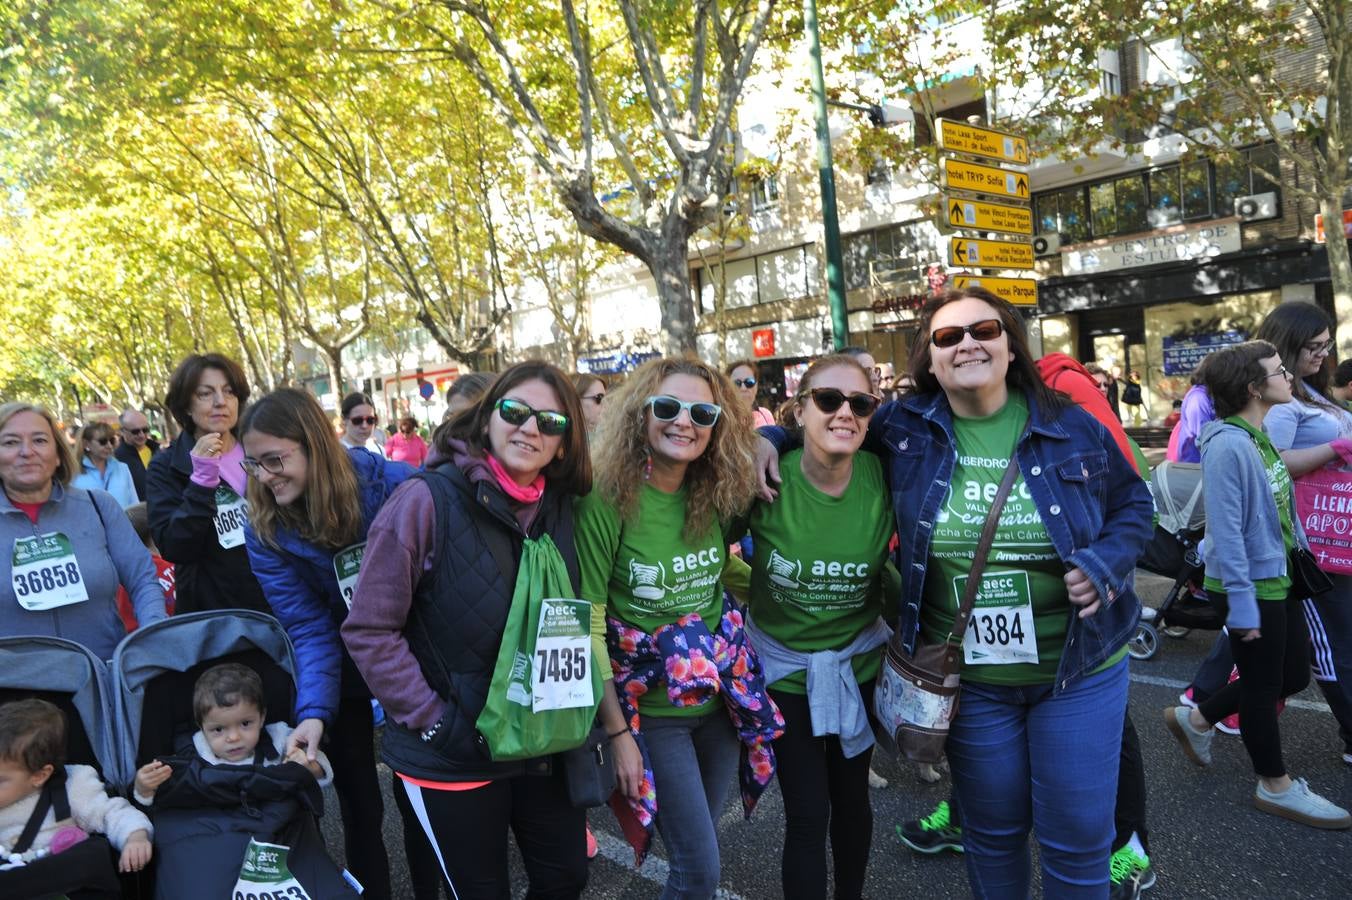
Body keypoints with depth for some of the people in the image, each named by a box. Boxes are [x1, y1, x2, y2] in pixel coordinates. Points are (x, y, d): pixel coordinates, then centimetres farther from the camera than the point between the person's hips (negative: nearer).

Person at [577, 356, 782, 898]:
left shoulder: (719, 498, -4)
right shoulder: (607, 503, -18)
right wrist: (617, 731, -12)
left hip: (722, 699, 5)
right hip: (652, 710, -4)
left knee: (695, 850, 21)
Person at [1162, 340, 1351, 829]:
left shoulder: (1261, 435, 5)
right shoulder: (1228, 445, -23)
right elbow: (1226, 531, -25)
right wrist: (1242, 603, -24)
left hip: (1279, 578, 10)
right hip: (1251, 585, -10)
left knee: (1295, 674, 20)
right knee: (1263, 685, 8)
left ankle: (1195, 718, 33)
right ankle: (1276, 787, 27)